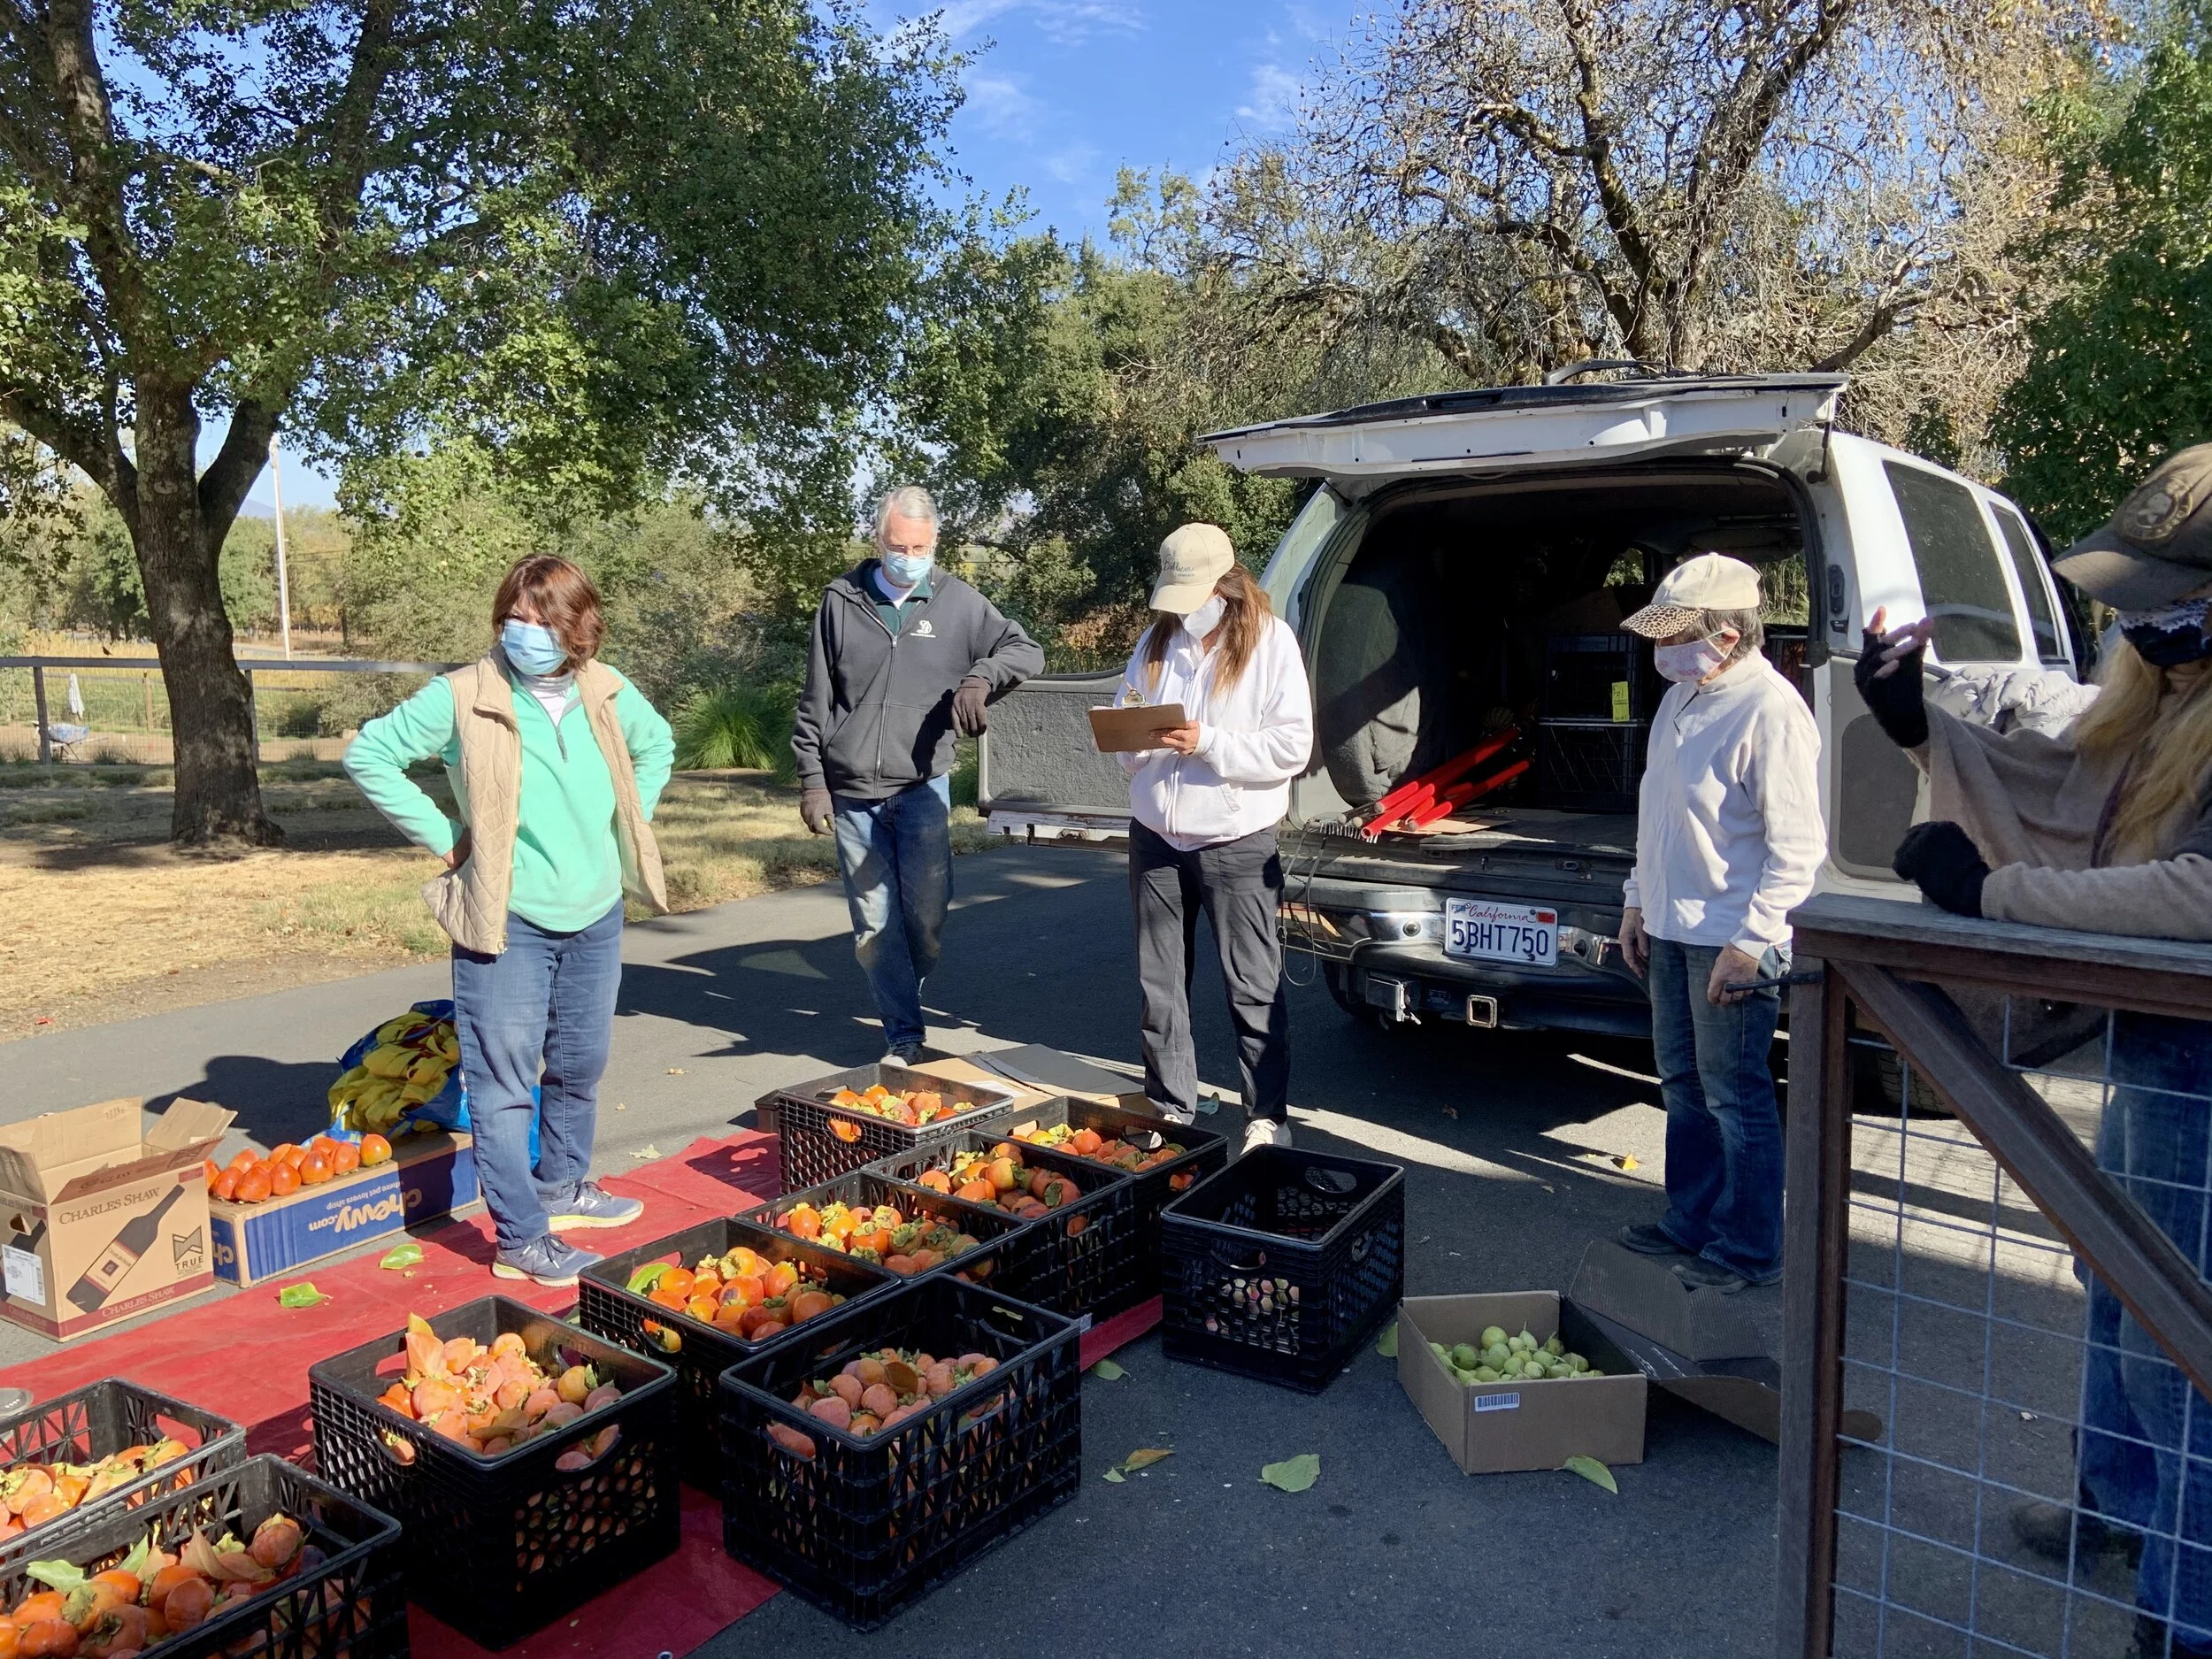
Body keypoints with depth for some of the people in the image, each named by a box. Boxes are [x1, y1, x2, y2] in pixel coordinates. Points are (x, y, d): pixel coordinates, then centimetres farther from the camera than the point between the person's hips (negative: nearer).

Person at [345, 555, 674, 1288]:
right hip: (507, 921, -5)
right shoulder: (463, 697, -13)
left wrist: (630, 828, 10)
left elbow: (657, 744, 20)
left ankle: (562, 1187, 39)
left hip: (595, 916, 5)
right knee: (504, 1081, 0)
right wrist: (442, 836, -10)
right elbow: (368, 754, -8)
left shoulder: (607, 694, 0)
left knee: (579, 1065, 19)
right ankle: (520, 1237, 10)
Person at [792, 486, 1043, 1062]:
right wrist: (812, 781, 3)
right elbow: (815, 700, 8)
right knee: (874, 923, 3)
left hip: (921, 787, -1)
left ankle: (906, 990, 26)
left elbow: (1026, 650, 6)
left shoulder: (958, 602, 3)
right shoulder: (842, 601, 5)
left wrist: (980, 675, -15)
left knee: (926, 913, -4)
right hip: (851, 792, 1)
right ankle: (903, 1037, 13)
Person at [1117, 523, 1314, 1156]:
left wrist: (1208, 742, -21)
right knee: (1159, 985, 11)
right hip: (1156, 836, 5)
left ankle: (1267, 1117, 15)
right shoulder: (1156, 642, 10)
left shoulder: (1269, 640, -5)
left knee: (1253, 987, 3)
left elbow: (1292, 747, -12)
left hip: (1237, 841, -5)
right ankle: (1170, 1108, 25)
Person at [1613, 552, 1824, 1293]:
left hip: (1730, 940, -9)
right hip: (1671, 928, 9)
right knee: (1684, 1085, 18)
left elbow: (1796, 847, -19)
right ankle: (1691, 1221, 32)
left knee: (1735, 1096, 1)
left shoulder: (1770, 712, -18)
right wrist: (1638, 901, 17)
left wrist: (1749, 941, -20)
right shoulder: (1683, 695, 9)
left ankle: (1749, 1250, 15)